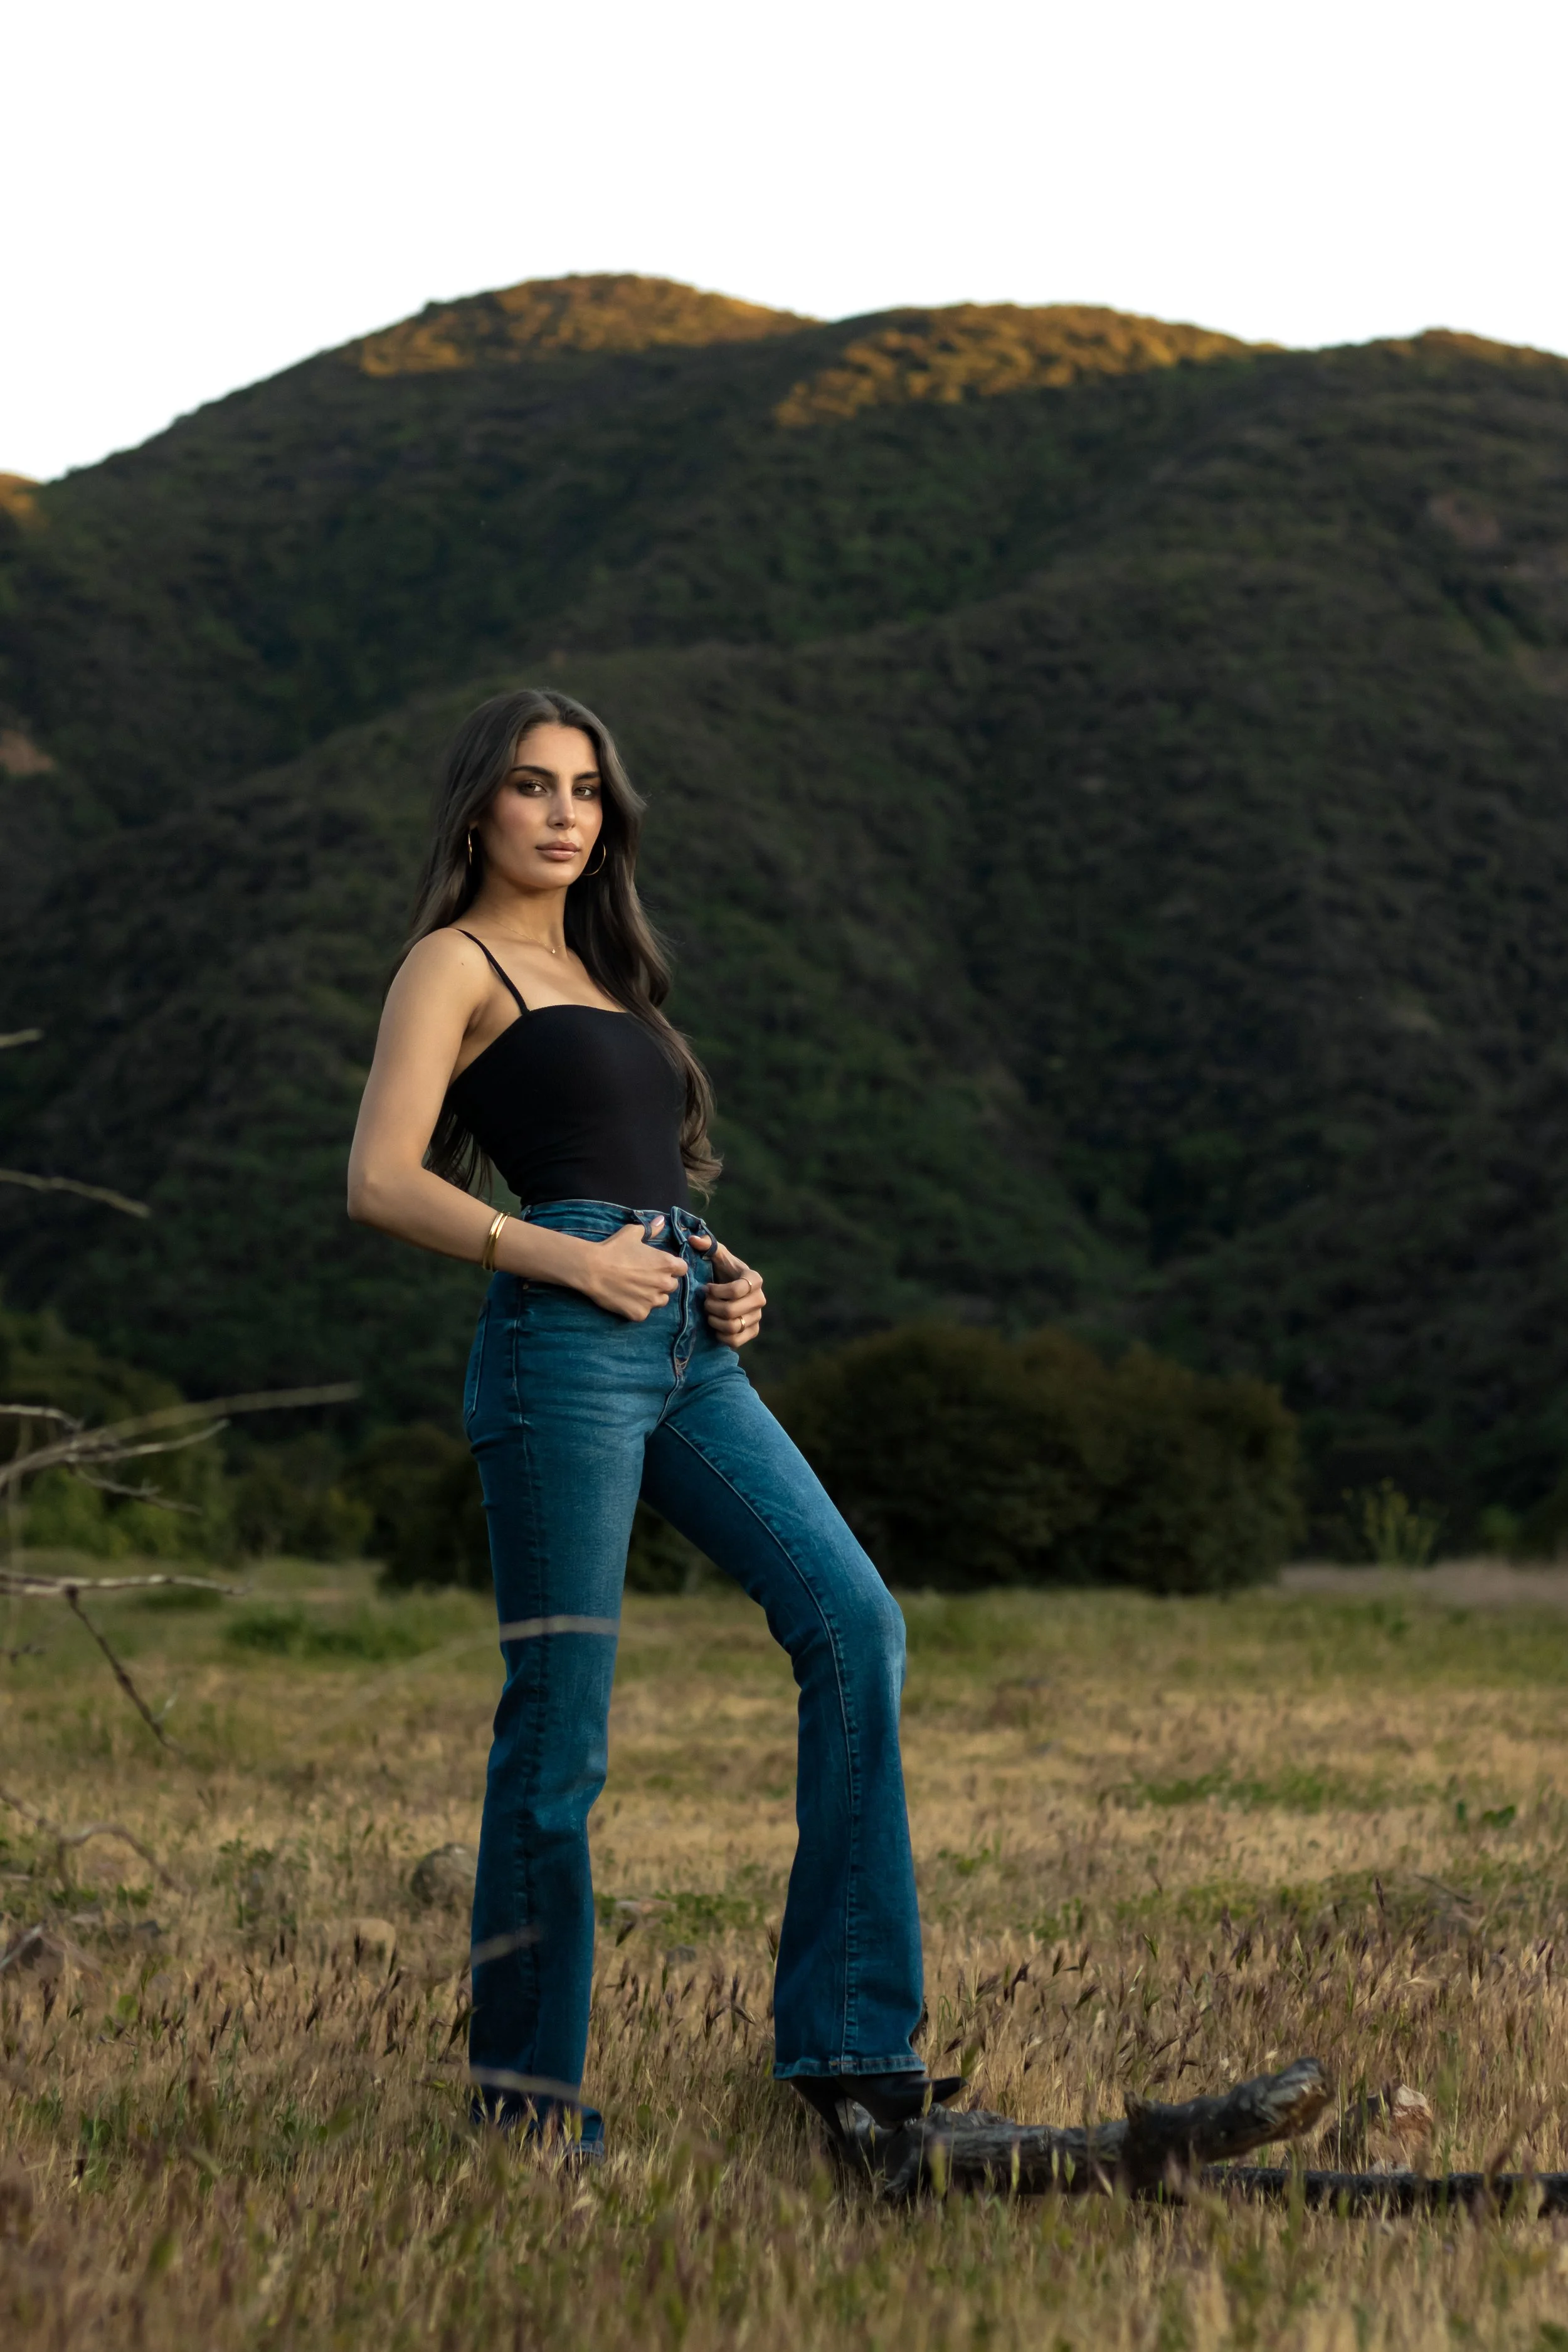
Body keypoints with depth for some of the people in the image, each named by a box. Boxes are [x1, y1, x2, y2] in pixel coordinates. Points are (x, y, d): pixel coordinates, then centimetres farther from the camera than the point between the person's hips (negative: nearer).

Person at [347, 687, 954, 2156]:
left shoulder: (598, 972, 27)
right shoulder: (457, 963, 4)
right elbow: (381, 1183, -8)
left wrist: (725, 1277, 10)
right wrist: (567, 1259, -15)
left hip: (687, 1347, 7)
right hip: (562, 1344, -7)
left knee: (853, 1623, -7)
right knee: (558, 1723, -5)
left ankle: (846, 2037, -5)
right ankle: (523, 2090, 7)